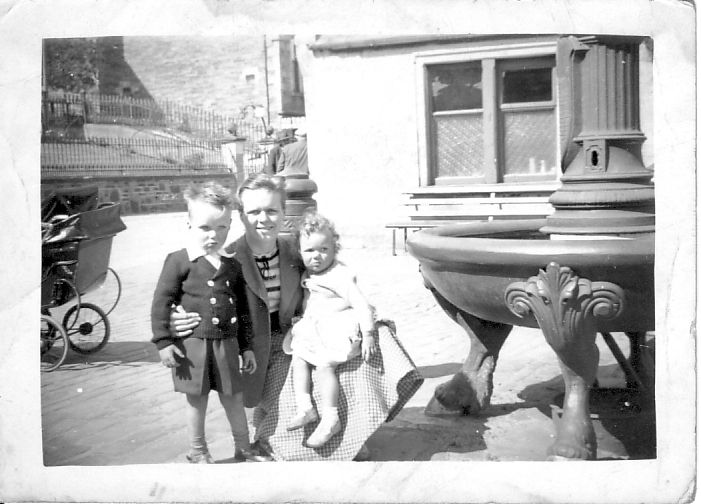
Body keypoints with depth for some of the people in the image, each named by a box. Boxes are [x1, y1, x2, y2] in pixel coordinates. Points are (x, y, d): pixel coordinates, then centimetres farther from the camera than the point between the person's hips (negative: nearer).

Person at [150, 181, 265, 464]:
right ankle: (198, 454, 29)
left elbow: (242, 308, 12)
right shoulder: (180, 261, -8)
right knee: (196, 400, 10)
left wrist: (247, 346, 12)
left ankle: (244, 451, 30)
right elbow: (161, 301, -7)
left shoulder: (232, 266, 5)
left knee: (234, 399, 11)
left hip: (226, 344, 4)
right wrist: (163, 341, -11)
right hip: (192, 345, -3)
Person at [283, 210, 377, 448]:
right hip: (313, 328, 9)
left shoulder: (340, 275, -19)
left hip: (339, 328, -9)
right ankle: (305, 408, 3)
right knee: (297, 357, 1)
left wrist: (367, 335, -23)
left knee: (325, 364, -21)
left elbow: (360, 303, -20)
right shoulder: (308, 276, 8)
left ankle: (330, 419, -13)